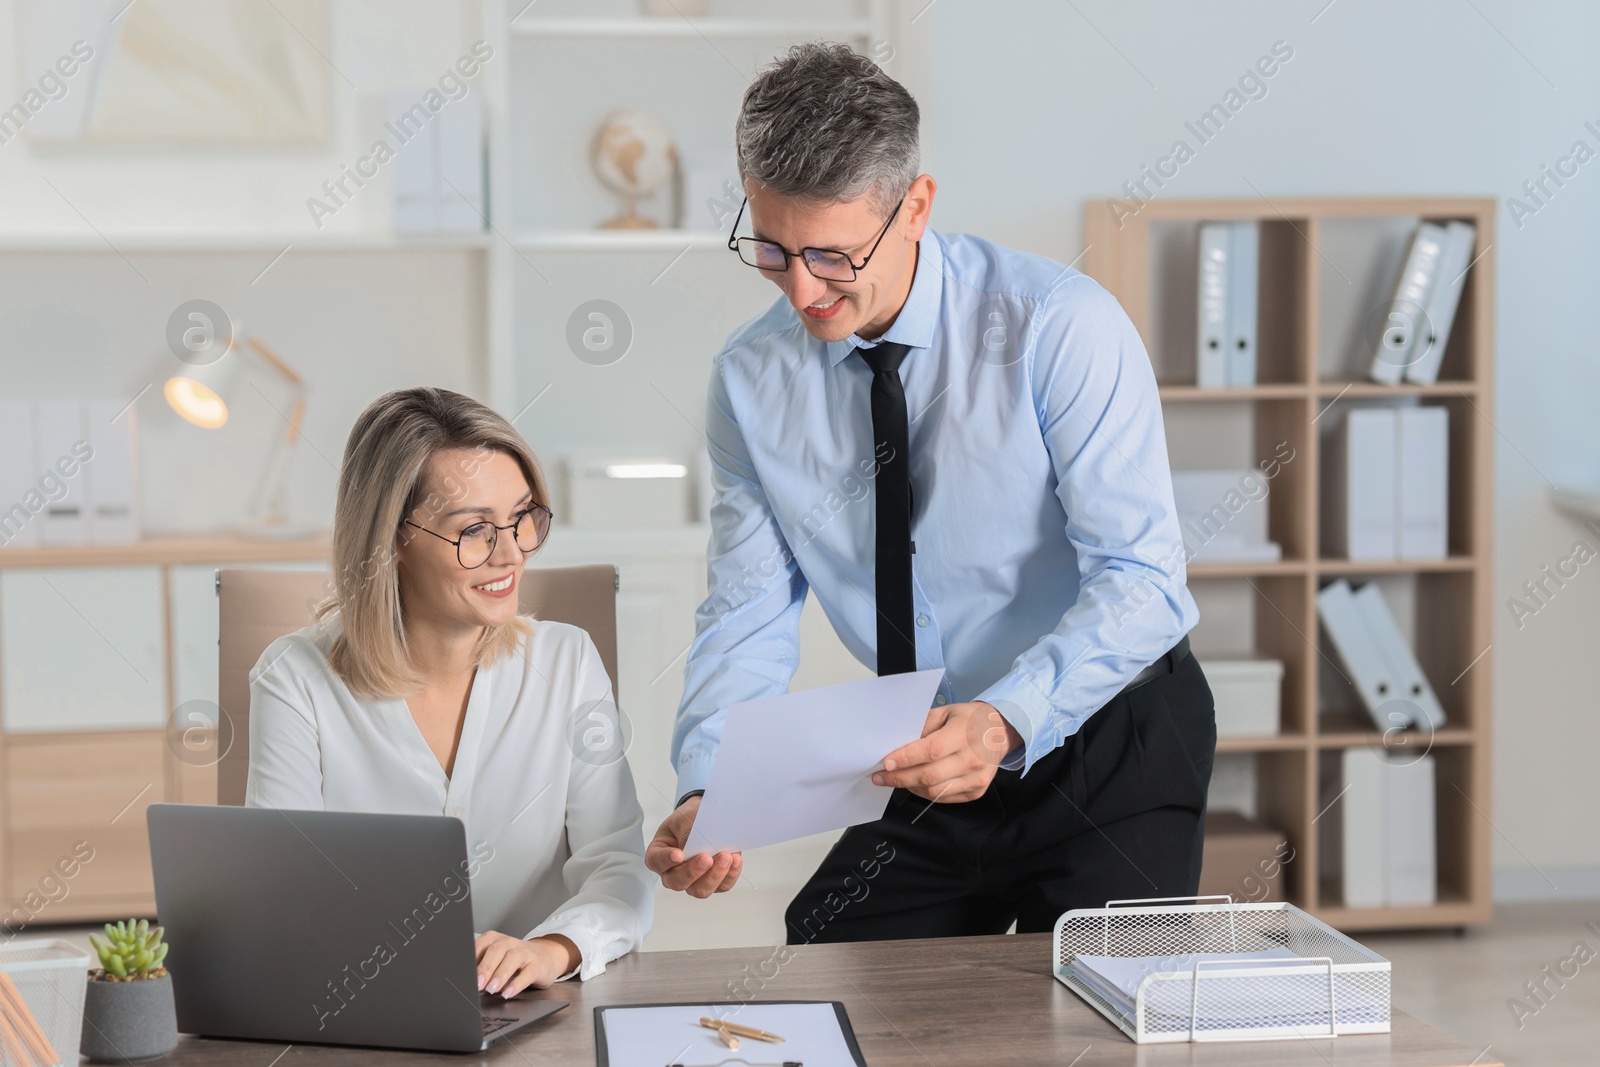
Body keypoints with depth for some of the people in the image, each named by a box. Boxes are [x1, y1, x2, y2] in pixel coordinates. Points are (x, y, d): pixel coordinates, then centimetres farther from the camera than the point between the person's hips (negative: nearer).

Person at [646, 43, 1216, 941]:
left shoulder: (1061, 328, -19)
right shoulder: (751, 380, -6)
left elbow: (1140, 579, -22)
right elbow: (750, 613, -3)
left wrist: (1006, 722, -39)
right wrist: (706, 793, -21)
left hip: (1114, 752, -4)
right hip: (930, 767, 4)